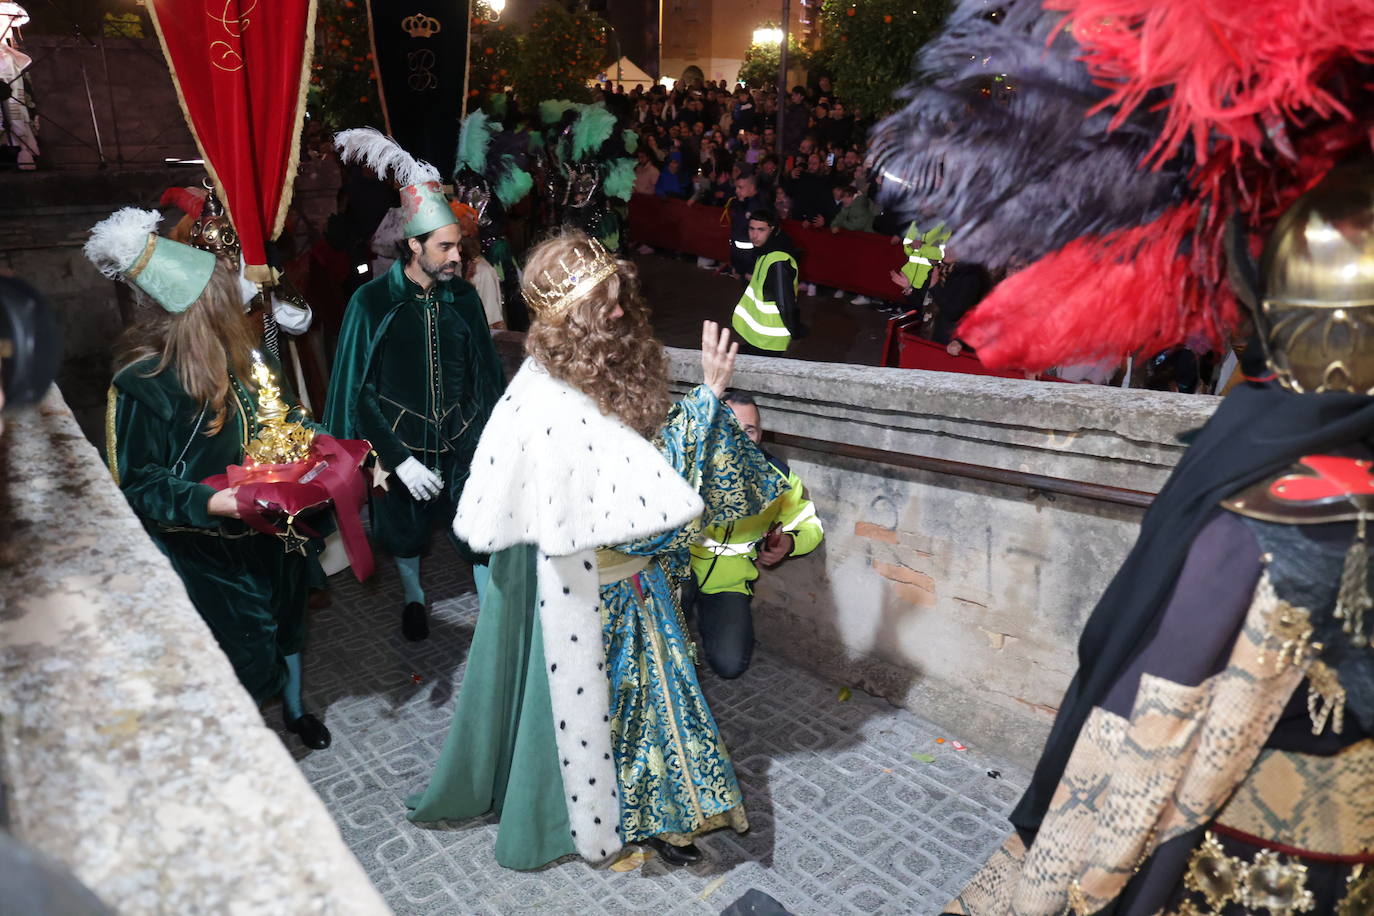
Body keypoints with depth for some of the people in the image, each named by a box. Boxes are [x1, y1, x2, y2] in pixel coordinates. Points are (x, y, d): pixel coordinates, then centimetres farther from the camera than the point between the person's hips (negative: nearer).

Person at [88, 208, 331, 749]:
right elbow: (137, 483, -20)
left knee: (285, 615, 24)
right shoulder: (144, 386, -24)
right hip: (206, 551, -7)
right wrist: (207, 502, -34)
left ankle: (293, 708, 50)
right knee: (244, 649, 7)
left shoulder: (233, 356, -3)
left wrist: (310, 441, -4)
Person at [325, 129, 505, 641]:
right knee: (404, 532, 20)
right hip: (402, 444, -1)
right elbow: (359, 390, -11)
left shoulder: (463, 297, -7)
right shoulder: (372, 302, -15)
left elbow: (486, 374, 1)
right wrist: (398, 459, -15)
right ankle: (413, 598, 48)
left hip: (461, 442, 1)